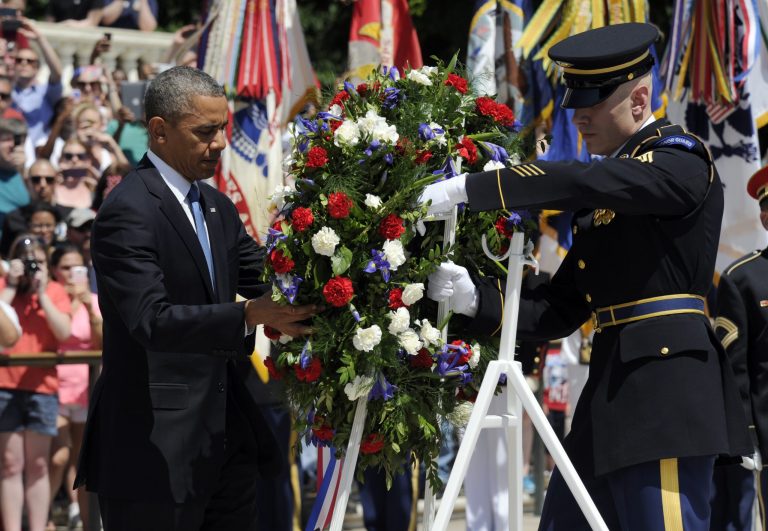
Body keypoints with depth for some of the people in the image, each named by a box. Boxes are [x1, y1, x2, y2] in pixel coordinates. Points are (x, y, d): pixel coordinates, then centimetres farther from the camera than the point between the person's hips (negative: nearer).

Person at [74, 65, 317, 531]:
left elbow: (266, 278, 10)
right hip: (157, 445, -8)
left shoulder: (217, 206, 14)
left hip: (227, 435, 8)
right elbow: (151, 320, -24)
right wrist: (250, 315, -32)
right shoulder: (128, 212, -14)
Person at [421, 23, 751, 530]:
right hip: (614, 382, 9)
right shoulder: (605, 196, 19)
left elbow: (578, 181, -23)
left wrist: (468, 188, -23)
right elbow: (557, 312, 15)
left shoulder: (682, 159, -6)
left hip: (667, 380, -9)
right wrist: (475, 301, -1)